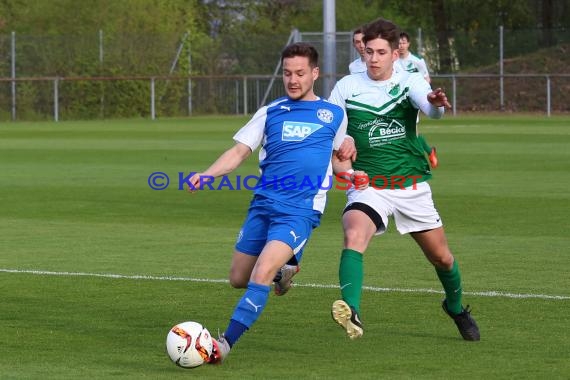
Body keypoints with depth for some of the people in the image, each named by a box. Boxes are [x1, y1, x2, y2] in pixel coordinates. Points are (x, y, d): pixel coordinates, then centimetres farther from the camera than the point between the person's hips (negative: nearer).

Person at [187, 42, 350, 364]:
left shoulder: (334, 114, 9)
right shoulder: (270, 113, 12)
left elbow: (340, 153, 26)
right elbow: (240, 151, 7)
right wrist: (207, 174, -8)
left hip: (300, 211, -4)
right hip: (263, 204, 4)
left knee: (262, 274, -23)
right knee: (239, 279, 7)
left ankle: (224, 345, -25)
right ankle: (282, 270, 40)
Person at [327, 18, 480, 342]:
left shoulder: (409, 82, -5)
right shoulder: (347, 87, -2)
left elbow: (431, 108, -27)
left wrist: (437, 103, -51)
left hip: (412, 186, 1)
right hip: (368, 186, -1)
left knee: (442, 258, 12)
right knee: (354, 236, -32)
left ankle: (456, 308, 41)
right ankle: (352, 313, -45)